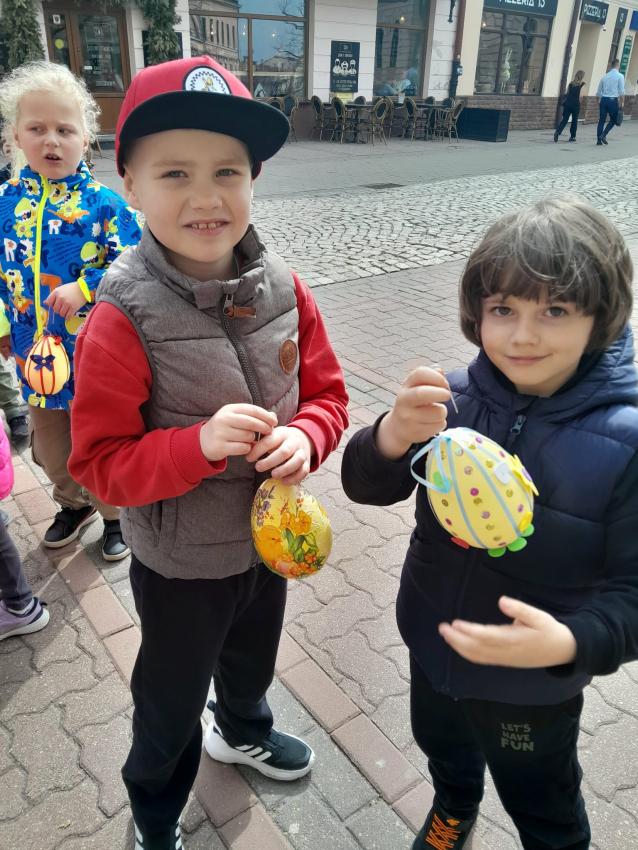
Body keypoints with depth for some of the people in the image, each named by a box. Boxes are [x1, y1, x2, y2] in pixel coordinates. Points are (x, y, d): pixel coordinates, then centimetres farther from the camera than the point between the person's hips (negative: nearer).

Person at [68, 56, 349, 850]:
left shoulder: (284, 290, -13)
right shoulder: (121, 321, -26)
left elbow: (326, 393, -4)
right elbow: (99, 463, -22)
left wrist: (304, 439, -25)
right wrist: (199, 445, -37)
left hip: (270, 536, 4)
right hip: (180, 562, -4)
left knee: (252, 658, 33)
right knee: (172, 702, 23)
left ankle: (242, 731, 69)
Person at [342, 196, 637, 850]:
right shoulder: (455, 400, -18)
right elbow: (366, 487, -17)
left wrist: (571, 643, -39)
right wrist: (393, 436, -38)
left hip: (534, 687, -3)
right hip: (432, 645, 4)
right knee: (441, 746, 34)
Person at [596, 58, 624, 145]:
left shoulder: (605, 76, 10)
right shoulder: (620, 76, -3)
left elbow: (599, 91, 13)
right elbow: (621, 91, -8)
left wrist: (599, 101, 24)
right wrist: (622, 102, -2)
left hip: (603, 100, 4)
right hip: (613, 100, -4)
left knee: (601, 120, 7)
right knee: (613, 120, 8)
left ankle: (599, 139, 4)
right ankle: (603, 135, -8)